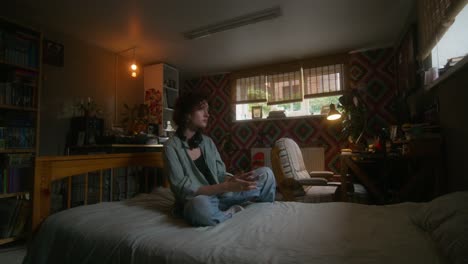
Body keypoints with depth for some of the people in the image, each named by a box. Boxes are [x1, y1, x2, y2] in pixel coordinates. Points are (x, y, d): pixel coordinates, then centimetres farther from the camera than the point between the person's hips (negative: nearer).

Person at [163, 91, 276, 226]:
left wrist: (233, 179, -20)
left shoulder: (207, 141, 6)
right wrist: (227, 187, -26)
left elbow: (220, 175, 4)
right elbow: (183, 189, -18)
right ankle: (233, 211, -12)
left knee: (266, 173, -5)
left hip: (221, 195, 5)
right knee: (199, 205, -42)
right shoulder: (171, 146, -12)